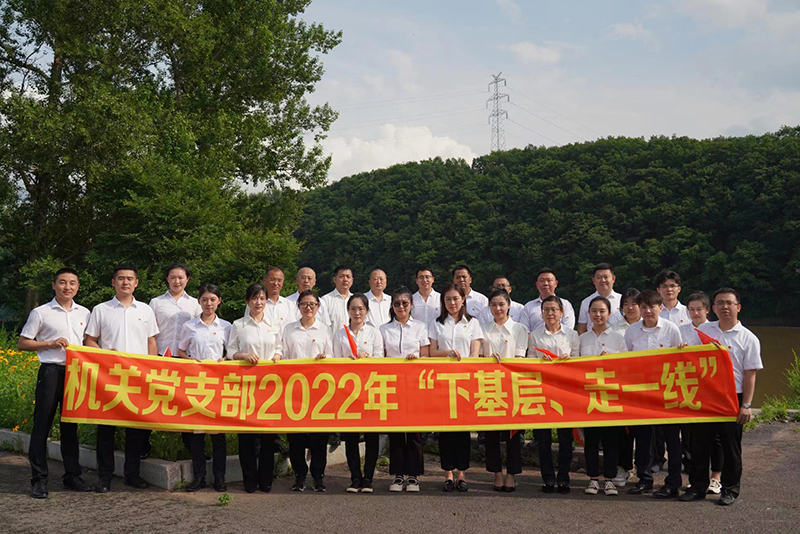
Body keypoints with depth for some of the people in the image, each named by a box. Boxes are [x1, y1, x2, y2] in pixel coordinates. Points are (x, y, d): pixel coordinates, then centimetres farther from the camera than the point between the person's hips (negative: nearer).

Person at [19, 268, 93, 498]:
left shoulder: (84, 313, 12)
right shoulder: (40, 313, 1)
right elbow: (22, 343, 3)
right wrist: (51, 343, -10)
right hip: (51, 372, -3)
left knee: (71, 425, 10)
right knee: (42, 425, -2)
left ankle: (72, 475, 18)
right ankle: (39, 479, 5)